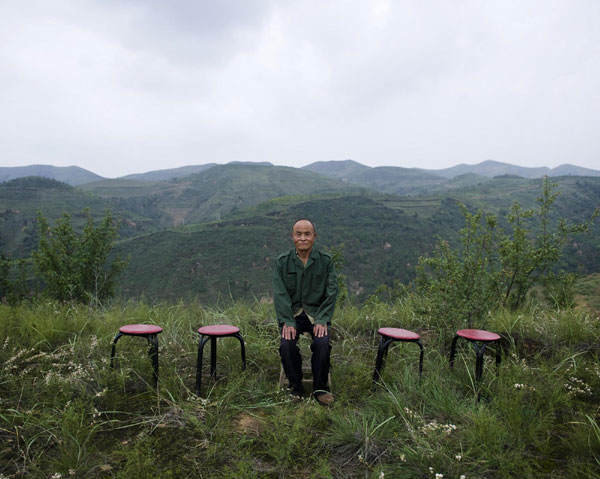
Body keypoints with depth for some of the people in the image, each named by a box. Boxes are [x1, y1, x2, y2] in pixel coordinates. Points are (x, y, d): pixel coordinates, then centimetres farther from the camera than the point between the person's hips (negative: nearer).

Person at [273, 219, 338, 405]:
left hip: (317, 313, 0)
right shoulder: (282, 261, 0)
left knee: (322, 343, -26)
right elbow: (280, 294, -6)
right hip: (291, 312, 0)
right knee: (286, 344, -25)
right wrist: (287, 322, -18)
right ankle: (295, 388, -3)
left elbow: (332, 293, -3)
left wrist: (322, 320, -15)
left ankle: (320, 388, -5)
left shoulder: (326, 260, 0)